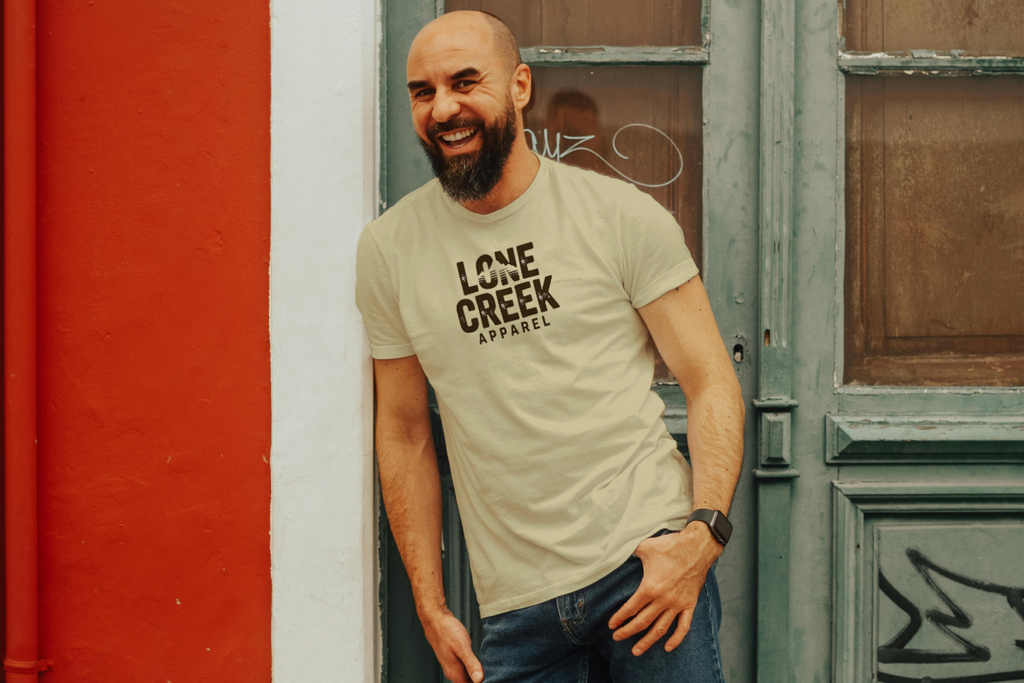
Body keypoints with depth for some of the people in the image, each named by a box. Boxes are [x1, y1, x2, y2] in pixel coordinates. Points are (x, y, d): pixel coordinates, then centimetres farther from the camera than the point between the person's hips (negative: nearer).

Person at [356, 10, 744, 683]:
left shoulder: (623, 216, -3)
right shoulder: (388, 249, 4)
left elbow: (711, 383, -2)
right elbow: (404, 431, 10)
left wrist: (702, 534, -17)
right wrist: (432, 608, 7)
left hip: (649, 562, -2)